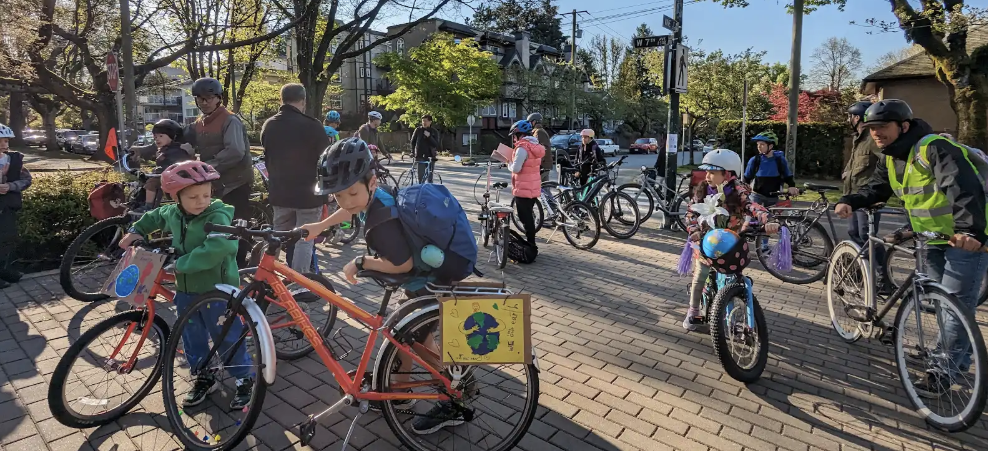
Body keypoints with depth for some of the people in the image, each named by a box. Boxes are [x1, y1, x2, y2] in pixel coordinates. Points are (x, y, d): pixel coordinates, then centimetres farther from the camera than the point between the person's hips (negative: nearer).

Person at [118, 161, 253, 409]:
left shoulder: (218, 216, -22)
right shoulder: (172, 213, 2)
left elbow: (218, 248, -39)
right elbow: (154, 216, 28)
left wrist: (182, 264, -33)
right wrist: (136, 231, 16)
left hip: (217, 290, -7)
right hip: (186, 289, 7)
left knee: (227, 338, 3)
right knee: (192, 338, 18)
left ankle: (245, 379, 19)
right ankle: (204, 377, 37)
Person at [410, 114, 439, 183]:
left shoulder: (434, 132, 2)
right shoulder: (418, 130, 2)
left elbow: (436, 144, -8)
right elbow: (413, 141, 13)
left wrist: (429, 136, -20)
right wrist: (413, 152, 5)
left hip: (430, 157, 1)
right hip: (420, 157, -1)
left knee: (430, 177, 5)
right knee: (421, 177, -8)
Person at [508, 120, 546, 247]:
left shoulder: (522, 148, -18)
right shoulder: (535, 146, 10)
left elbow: (516, 169, -22)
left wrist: (509, 163, -3)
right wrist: (514, 161, 12)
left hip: (523, 189, -9)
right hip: (533, 188, 9)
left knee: (526, 218, -1)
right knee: (529, 216, 18)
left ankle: (531, 245, 4)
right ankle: (531, 243, 28)